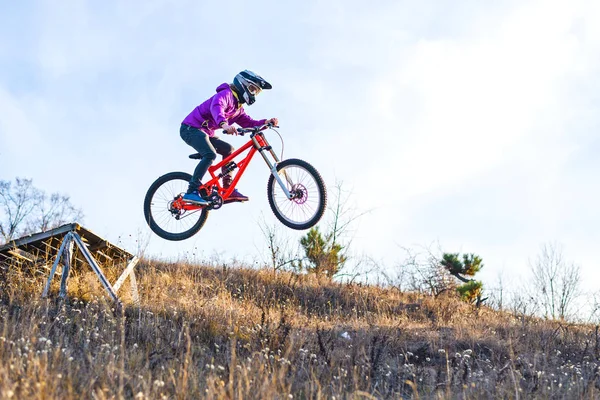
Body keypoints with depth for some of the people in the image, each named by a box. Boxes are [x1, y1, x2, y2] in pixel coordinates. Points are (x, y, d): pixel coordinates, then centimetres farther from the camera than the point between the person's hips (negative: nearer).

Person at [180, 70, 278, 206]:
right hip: (191, 128, -10)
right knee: (210, 154, -27)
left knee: (229, 150, 7)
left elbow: (249, 123, 10)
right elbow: (216, 107, -33)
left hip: (206, 132, 10)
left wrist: (266, 122, -9)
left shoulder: (238, 108, 19)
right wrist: (224, 124, -53)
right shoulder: (226, 94, -12)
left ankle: (228, 189, 4)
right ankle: (191, 192, -30)